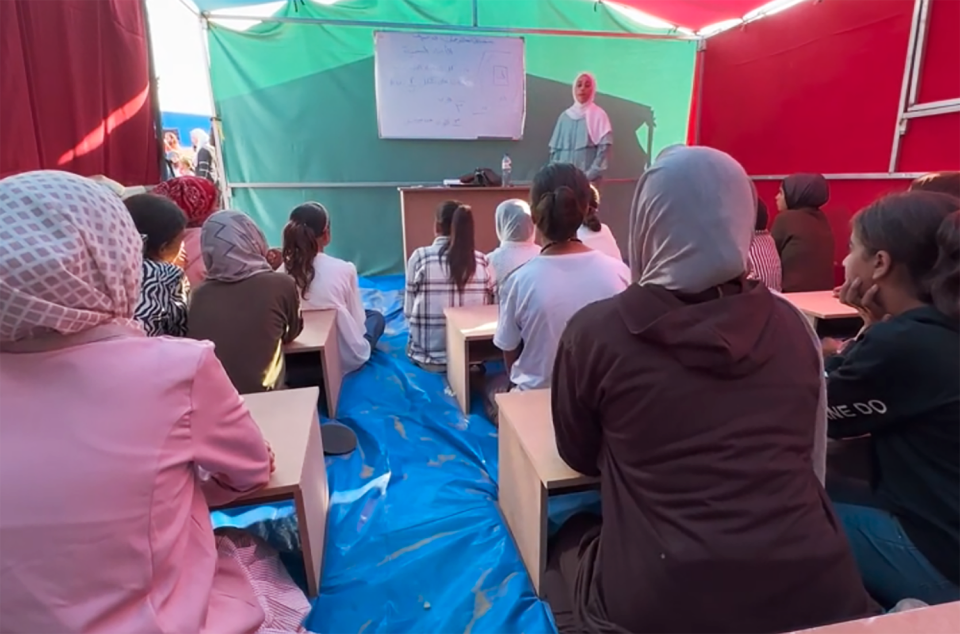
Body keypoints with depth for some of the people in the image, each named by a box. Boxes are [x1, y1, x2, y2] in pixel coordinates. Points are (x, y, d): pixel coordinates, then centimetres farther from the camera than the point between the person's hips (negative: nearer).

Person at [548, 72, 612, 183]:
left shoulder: (598, 115, 2)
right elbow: (555, 149, 14)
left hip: (588, 180, -3)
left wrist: (589, 175, -14)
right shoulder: (565, 116, 13)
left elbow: (604, 149, -6)